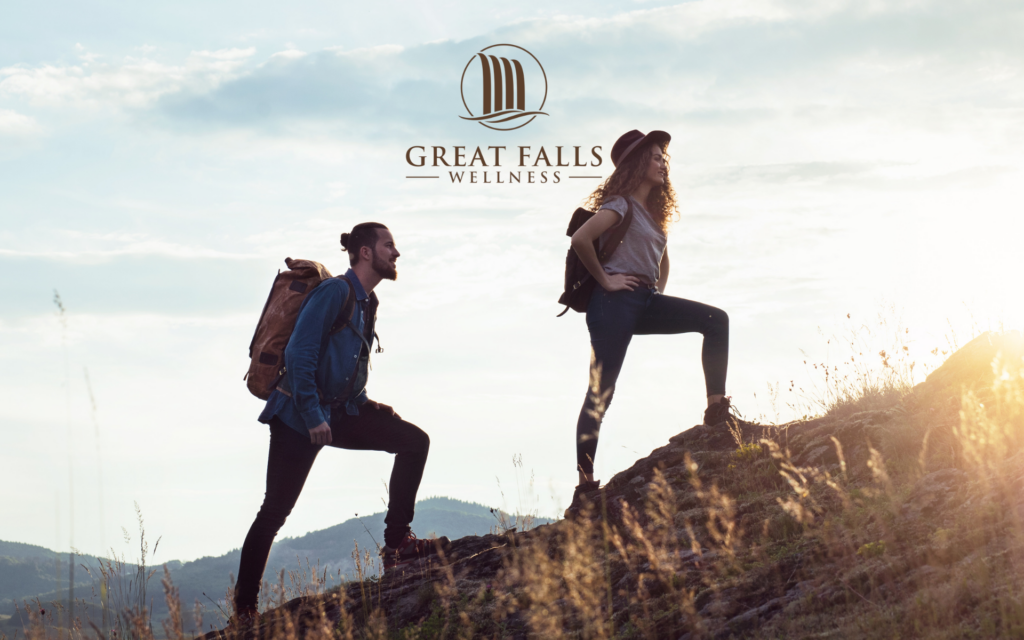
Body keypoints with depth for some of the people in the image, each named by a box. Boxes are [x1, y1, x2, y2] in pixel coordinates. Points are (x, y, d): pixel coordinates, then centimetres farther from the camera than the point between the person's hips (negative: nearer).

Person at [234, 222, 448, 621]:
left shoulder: (368, 302, 11)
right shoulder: (334, 292, -16)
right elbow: (299, 355, -22)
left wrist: (370, 407, 10)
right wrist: (313, 417, -24)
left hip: (341, 412, 8)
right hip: (298, 416, -8)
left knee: (414, 440, -7)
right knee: (276, 509, -5)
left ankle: (398, 544, -6)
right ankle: (244, 609, 7)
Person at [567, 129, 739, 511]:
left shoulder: (652, 210, 20)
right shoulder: (621, 204, -6)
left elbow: (661, 259, 37)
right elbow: (580, 239, -23)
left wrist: (659, 292, 20)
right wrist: (605, 280, -15)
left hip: (646, 302, 9)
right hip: (616, 302, -9)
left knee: (715, 320, -2)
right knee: (600, 392, -10)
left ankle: (717, 409, -6)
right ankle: (585, 483, -10)